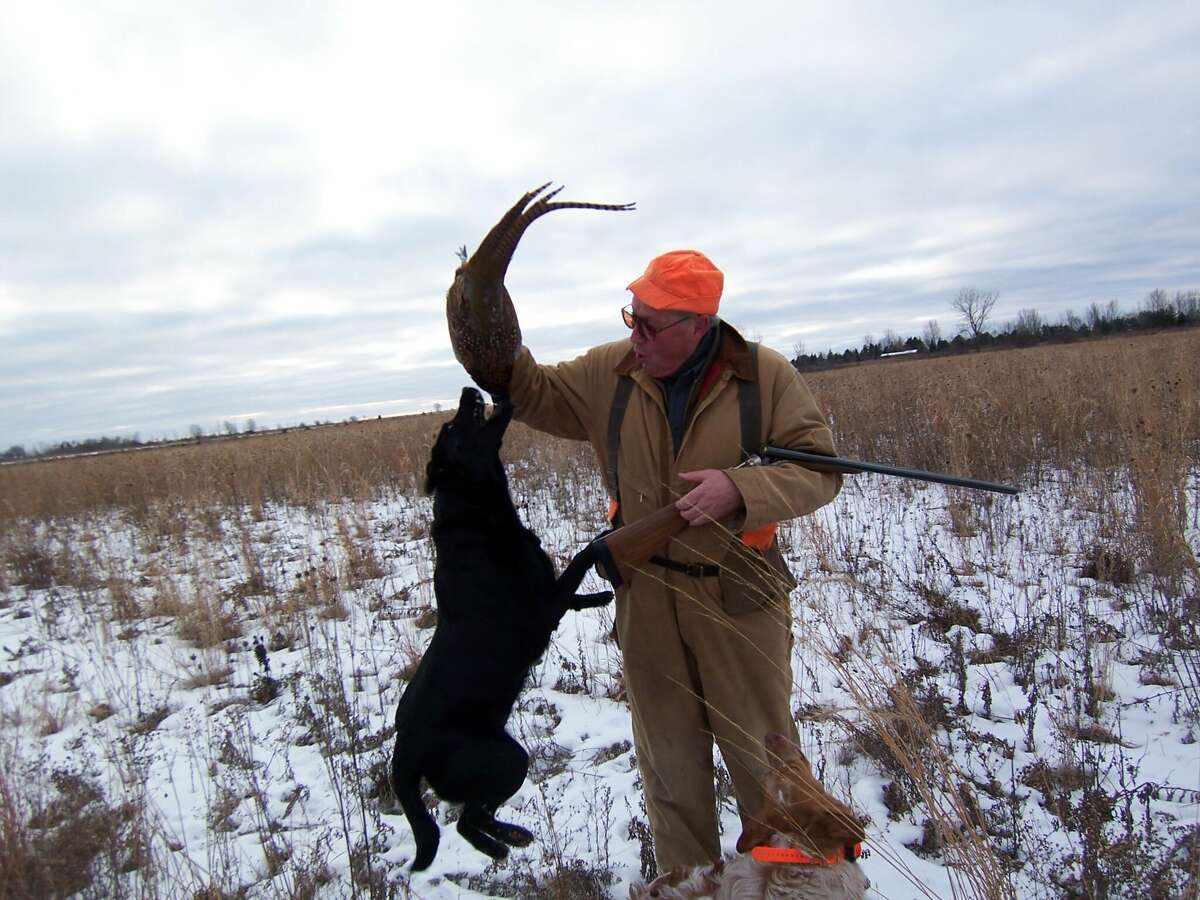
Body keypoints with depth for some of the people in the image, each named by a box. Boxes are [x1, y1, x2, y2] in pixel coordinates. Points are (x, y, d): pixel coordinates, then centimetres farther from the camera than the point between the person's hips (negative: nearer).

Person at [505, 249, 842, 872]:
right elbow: (533, 395, 7)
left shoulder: (766, 375, -12)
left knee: (760, 752, 14)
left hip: (738, 596, -2)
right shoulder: (609, 371, -4)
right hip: (645, 597, 3)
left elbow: (819, 469, -12)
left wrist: (740, 488, -29)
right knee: (668, 759, 19)